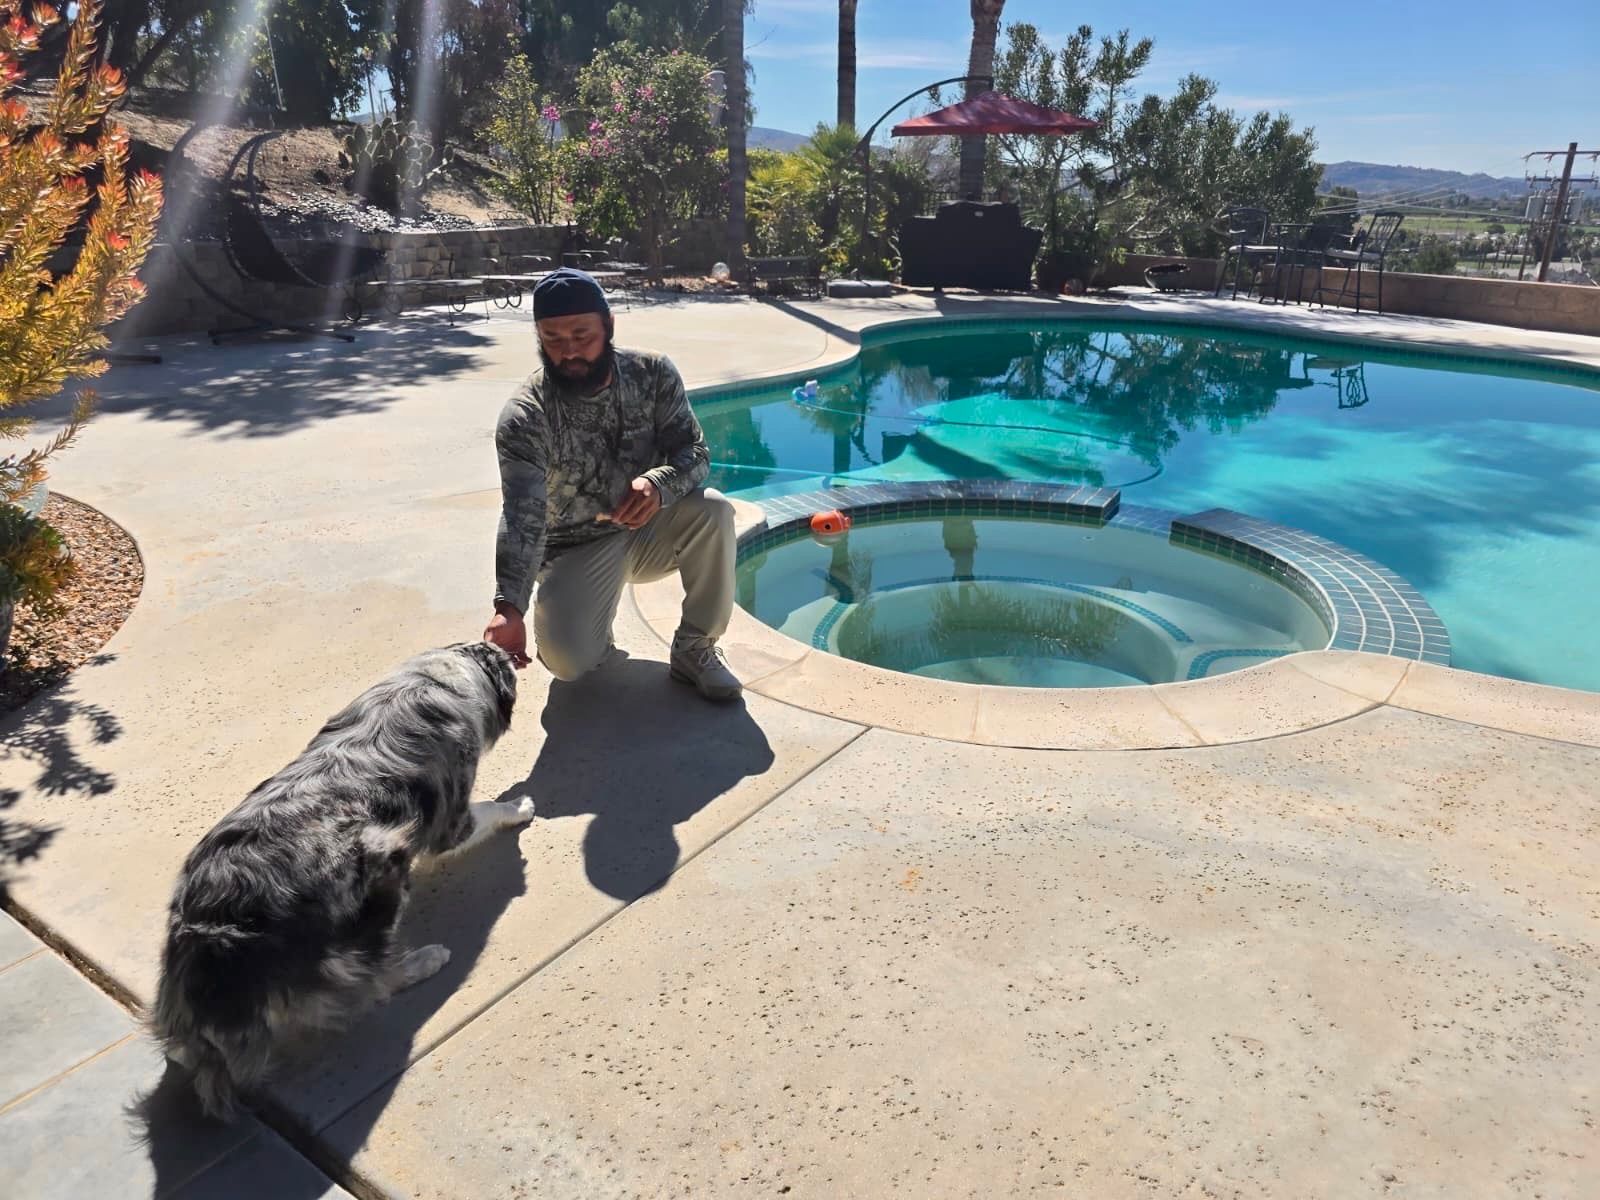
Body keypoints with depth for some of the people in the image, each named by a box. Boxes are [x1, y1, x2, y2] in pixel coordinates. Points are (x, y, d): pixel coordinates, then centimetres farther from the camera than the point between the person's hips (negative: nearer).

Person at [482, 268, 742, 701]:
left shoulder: (653, 374, -11)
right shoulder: (524, 418, -22)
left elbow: (695, 452, -14)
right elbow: (522, 517, -32)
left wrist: (659, 484, -39)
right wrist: (509, 608, -47)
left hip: (649, 531, 3)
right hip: (576, 549, -2)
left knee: (712, 511, -30)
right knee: (566, 659, -27)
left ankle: (695, 649, -10)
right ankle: (591, 625, 14)